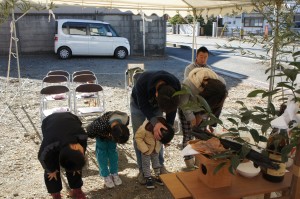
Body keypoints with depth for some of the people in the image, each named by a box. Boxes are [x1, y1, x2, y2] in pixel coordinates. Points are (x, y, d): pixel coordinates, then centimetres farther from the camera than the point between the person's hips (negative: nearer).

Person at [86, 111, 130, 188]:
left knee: (112, 150, 5)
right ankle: (106, 176, 9)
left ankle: (114, 173, 18)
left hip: (111, 130, 3)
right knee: (102, 151, -3)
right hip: (101, 133, -3)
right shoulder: (100, 125, -47)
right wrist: (105, 135, -22)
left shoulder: (126, 119, -36)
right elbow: (89, 131, -26)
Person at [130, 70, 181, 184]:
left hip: (156, 103, 2)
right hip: (139, 103, -2)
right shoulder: (142, 82, -45)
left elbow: (172, 108, -19)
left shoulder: (175, 86, -34)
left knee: (158, 134, 1)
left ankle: (160, 165, 20)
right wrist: (155, 123, -46)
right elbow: (143, 106, -33)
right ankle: (142, 169, 11)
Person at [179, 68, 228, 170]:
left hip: (202, 109, 3)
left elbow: (213, 104, -12)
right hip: (187, 109, -3)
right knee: (188, 136, -1)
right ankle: (190, 166, 12)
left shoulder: (221, 84, -30)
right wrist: (191, 118, -14)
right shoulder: (188, 85, -42)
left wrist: (201, 116, -9)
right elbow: (183, 104, -24)